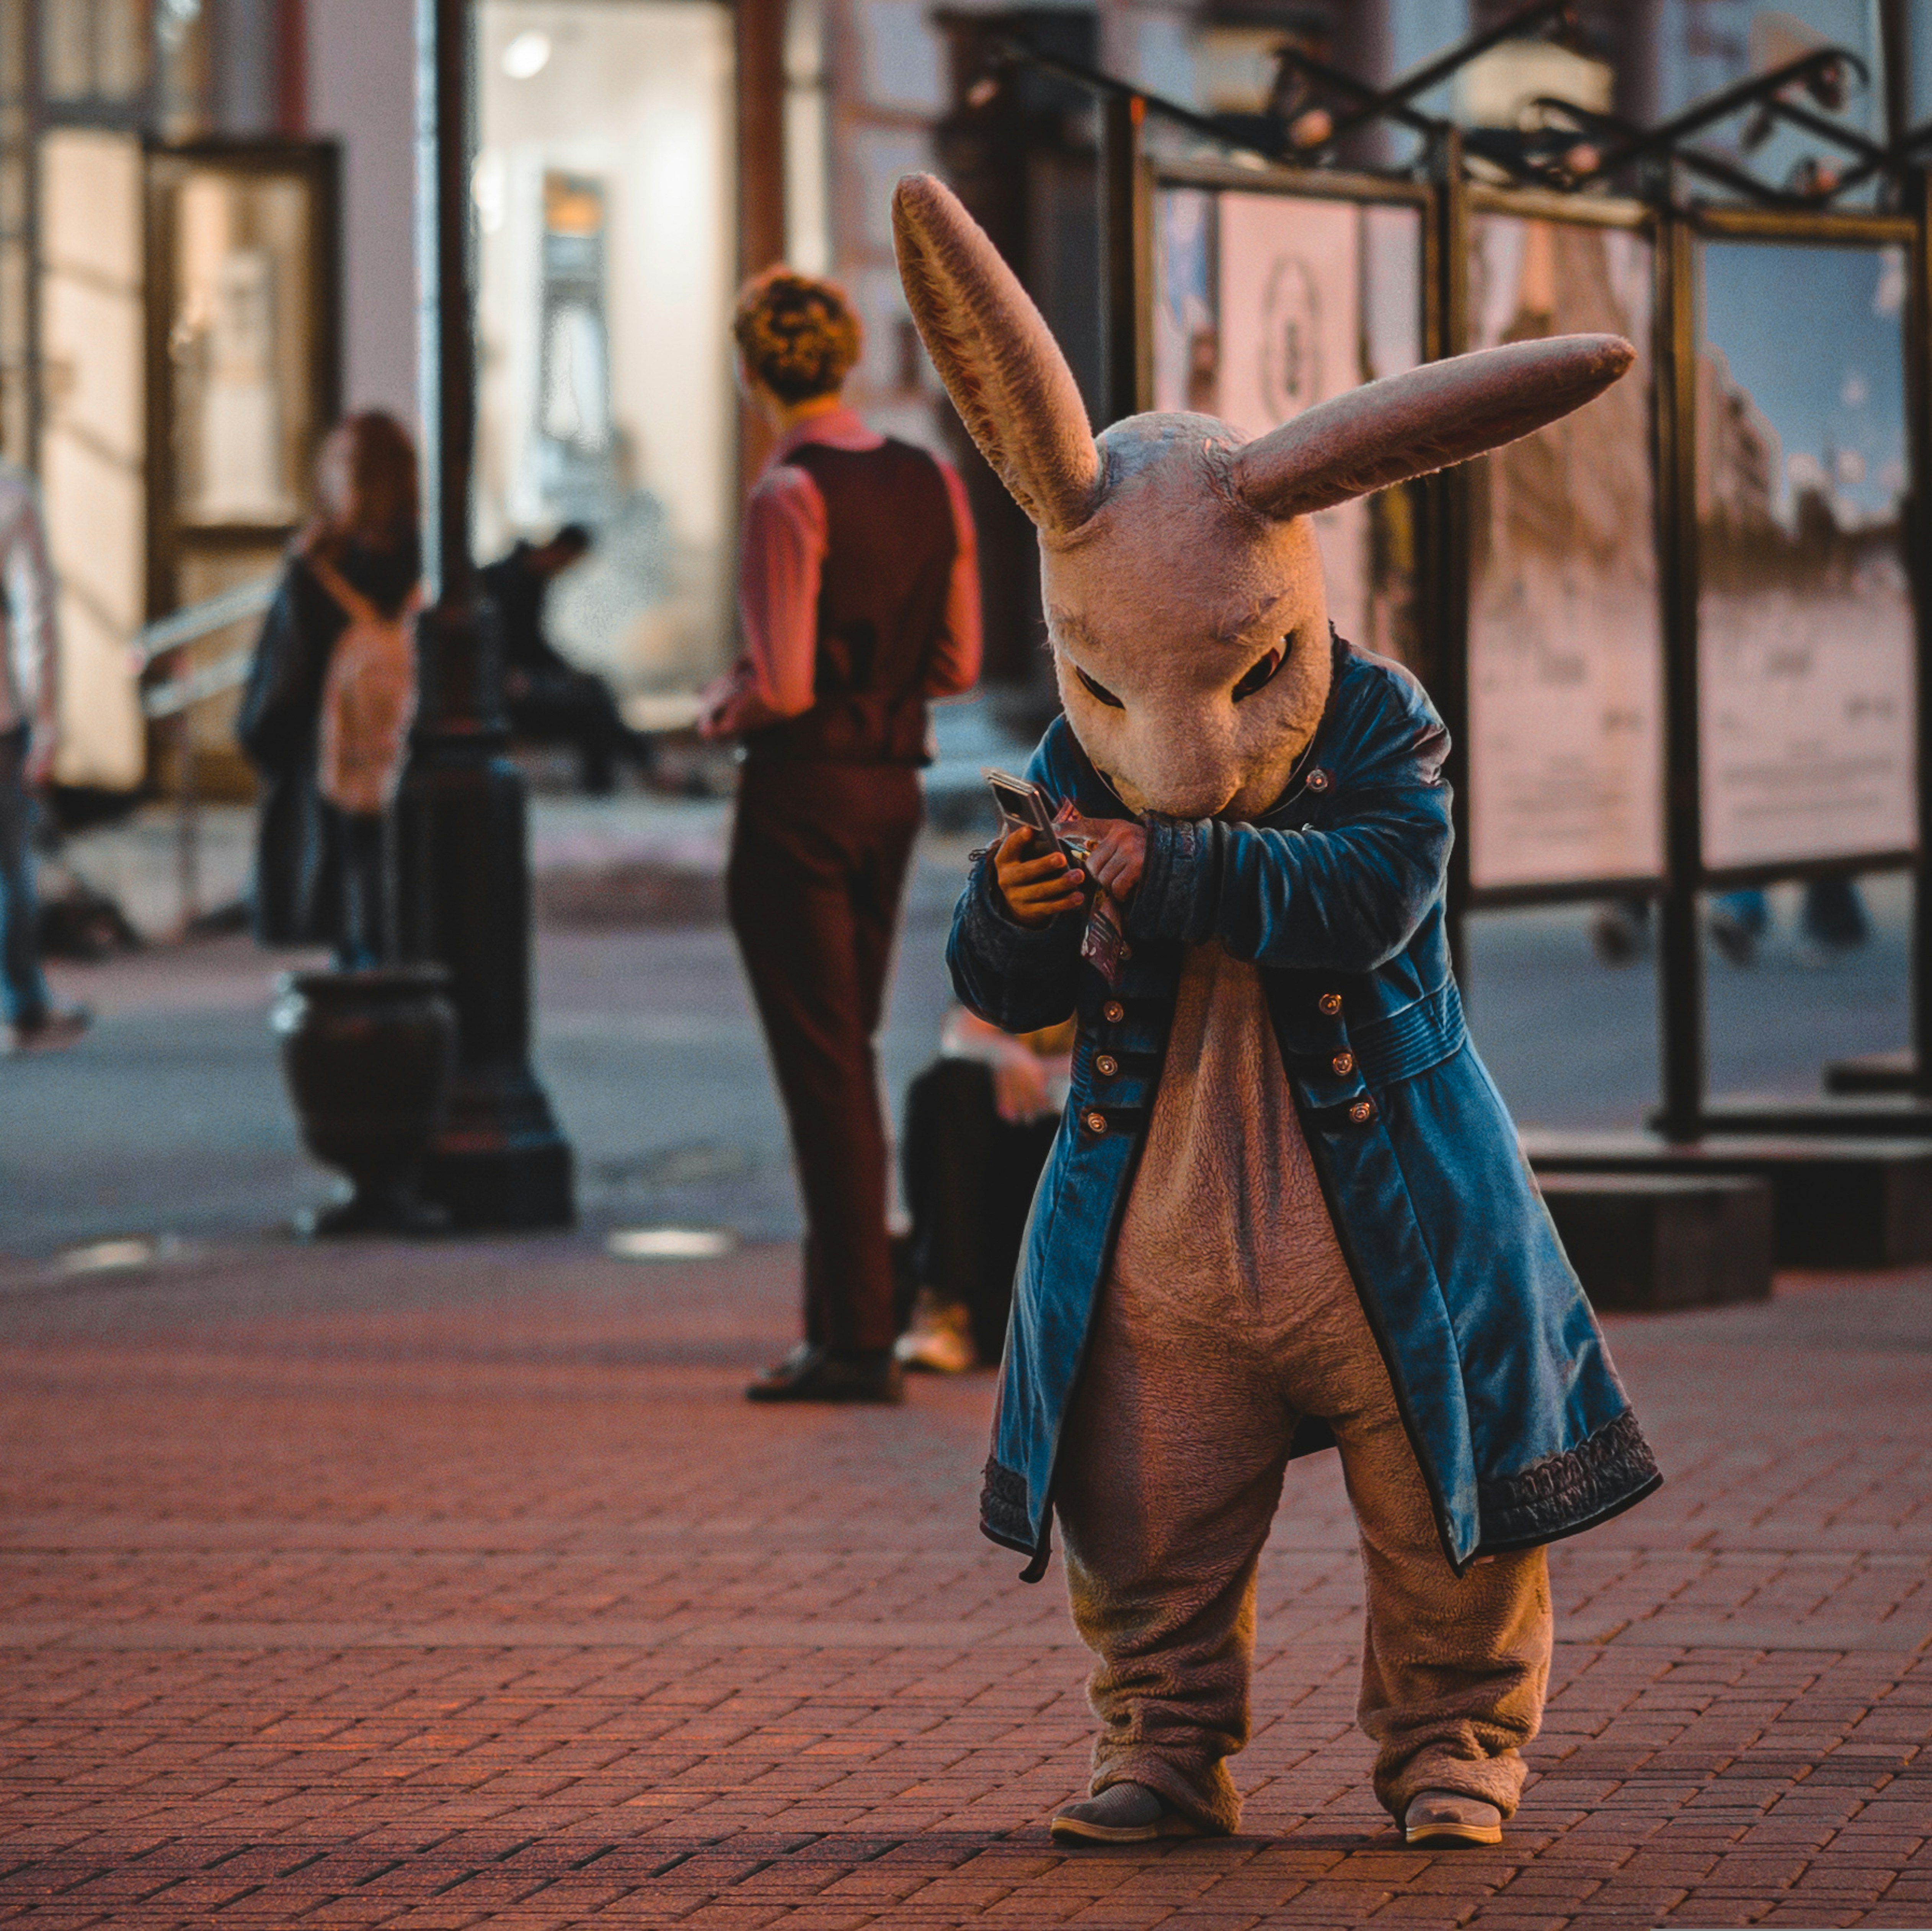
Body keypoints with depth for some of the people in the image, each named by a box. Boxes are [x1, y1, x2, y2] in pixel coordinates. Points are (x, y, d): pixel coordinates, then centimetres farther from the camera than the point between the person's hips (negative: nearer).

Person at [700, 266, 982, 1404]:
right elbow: (958, 663, 8)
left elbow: (782, 686, -20)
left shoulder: (792, 496, -17)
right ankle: (839, 1321, 21)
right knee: (848, 1057, 17)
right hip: (895, 782, 7)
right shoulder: (933, 484, 5)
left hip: (803, 793, -7)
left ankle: (861, 1342, -3)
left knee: (821, 1065, -3)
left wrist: (722, 710, 0)